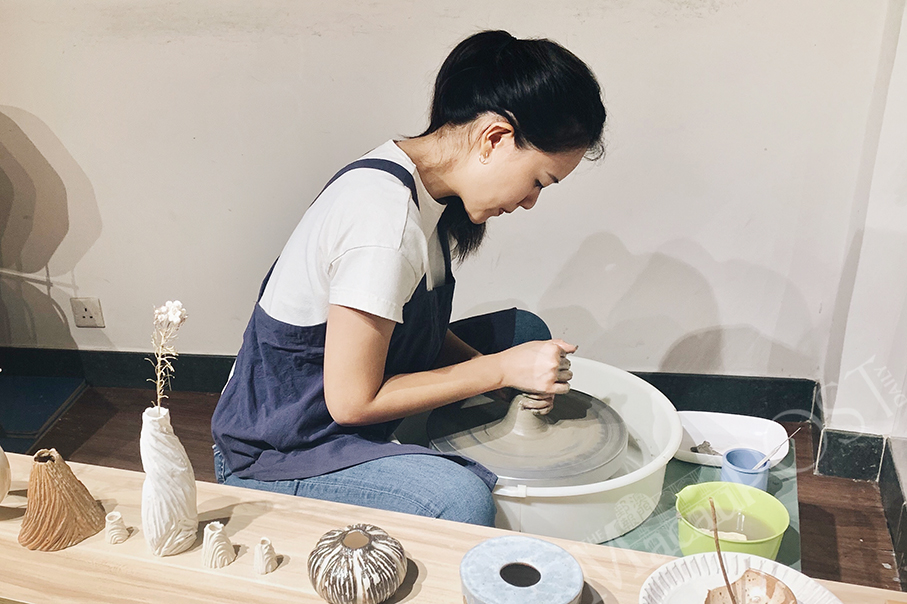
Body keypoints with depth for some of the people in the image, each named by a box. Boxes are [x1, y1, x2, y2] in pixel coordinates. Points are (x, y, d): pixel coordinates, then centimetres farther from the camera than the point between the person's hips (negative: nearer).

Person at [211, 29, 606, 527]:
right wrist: (500, 369, -18)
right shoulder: (384, 215, -30)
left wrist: (511, 372, -4)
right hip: (276, 456, -9)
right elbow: (352, 401, -25)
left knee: (525, 331, 10)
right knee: (460, 499, -35)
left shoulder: (424, 184, -1)